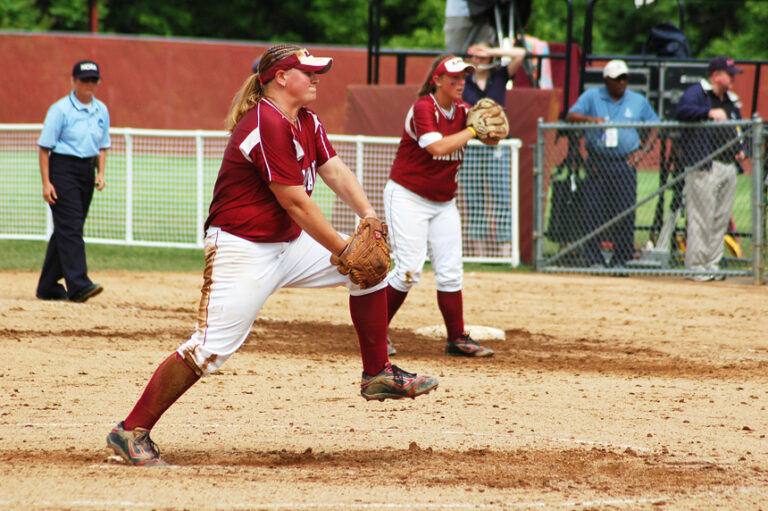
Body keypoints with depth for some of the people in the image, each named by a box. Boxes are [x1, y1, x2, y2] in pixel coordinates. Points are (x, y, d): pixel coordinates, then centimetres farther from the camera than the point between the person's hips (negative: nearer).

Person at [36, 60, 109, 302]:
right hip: (63, 170, -7)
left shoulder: (101, 111, 11)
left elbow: (102, 146, 21)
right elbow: (44, 147, -8)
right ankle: (78, 284, -23)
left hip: (87, 171, 7)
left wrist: (101, 173, 5)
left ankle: (48, 287, 16)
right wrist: (46, 182, -14)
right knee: (70, 227, -15)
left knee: (66, 229, 9)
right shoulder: (60, 109, -8)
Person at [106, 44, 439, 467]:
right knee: (211, 347, -16)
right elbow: (295, 203, -22)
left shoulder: (306, 122, 10)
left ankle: (378, 375, 15)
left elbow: (333, 170, 6)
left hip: (290, 243, 10)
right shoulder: (267, 125, -21)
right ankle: (132, 432, -10)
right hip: (243, 252, -10)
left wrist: (367, 213, -13)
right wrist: (343, 251, -20)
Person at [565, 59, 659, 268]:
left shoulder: (638, 101, 13)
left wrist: (644, 149, 6)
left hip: (625, 164, 1)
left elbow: (654, 126, 21)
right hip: (597, 163, -1)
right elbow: (571, 116, -3)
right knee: (593, 212, -5)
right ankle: (595, 260, 2)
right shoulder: (592, 97, 8)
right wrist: (592, 119, -22)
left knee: (625, 213, -4)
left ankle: (621, 259, 3)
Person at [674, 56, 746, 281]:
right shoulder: (697, 92, -3)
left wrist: (741, 150, 12)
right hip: (704, 167, -8)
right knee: (701, 219, -8)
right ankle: (695, 267, -5)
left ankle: (712, 265, 15)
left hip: (729, 167, 8)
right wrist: (709, 112, -33)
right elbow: (681, 111, -22)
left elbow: (740, 127, 31)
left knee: (721, 220, 9)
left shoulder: (731, 100, 22)